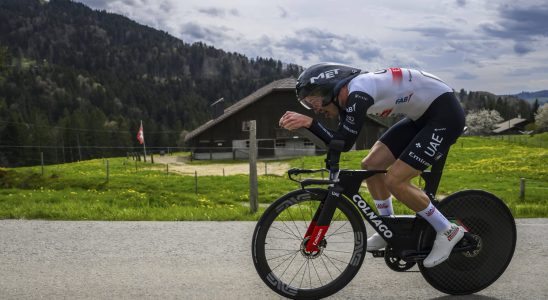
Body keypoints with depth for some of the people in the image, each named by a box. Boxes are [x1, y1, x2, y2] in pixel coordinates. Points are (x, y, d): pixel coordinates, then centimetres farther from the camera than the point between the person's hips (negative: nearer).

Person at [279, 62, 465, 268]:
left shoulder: (359, 92, -25)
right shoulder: (348, 95, 2)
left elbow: (344, 143, -25)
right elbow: (337, 142, 6)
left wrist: (309, 122, -27)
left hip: (446, 113, -9)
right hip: (423, 116, 9)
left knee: (394, 180, -14)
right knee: (370, 165, 5)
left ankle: (448, 231, 1)